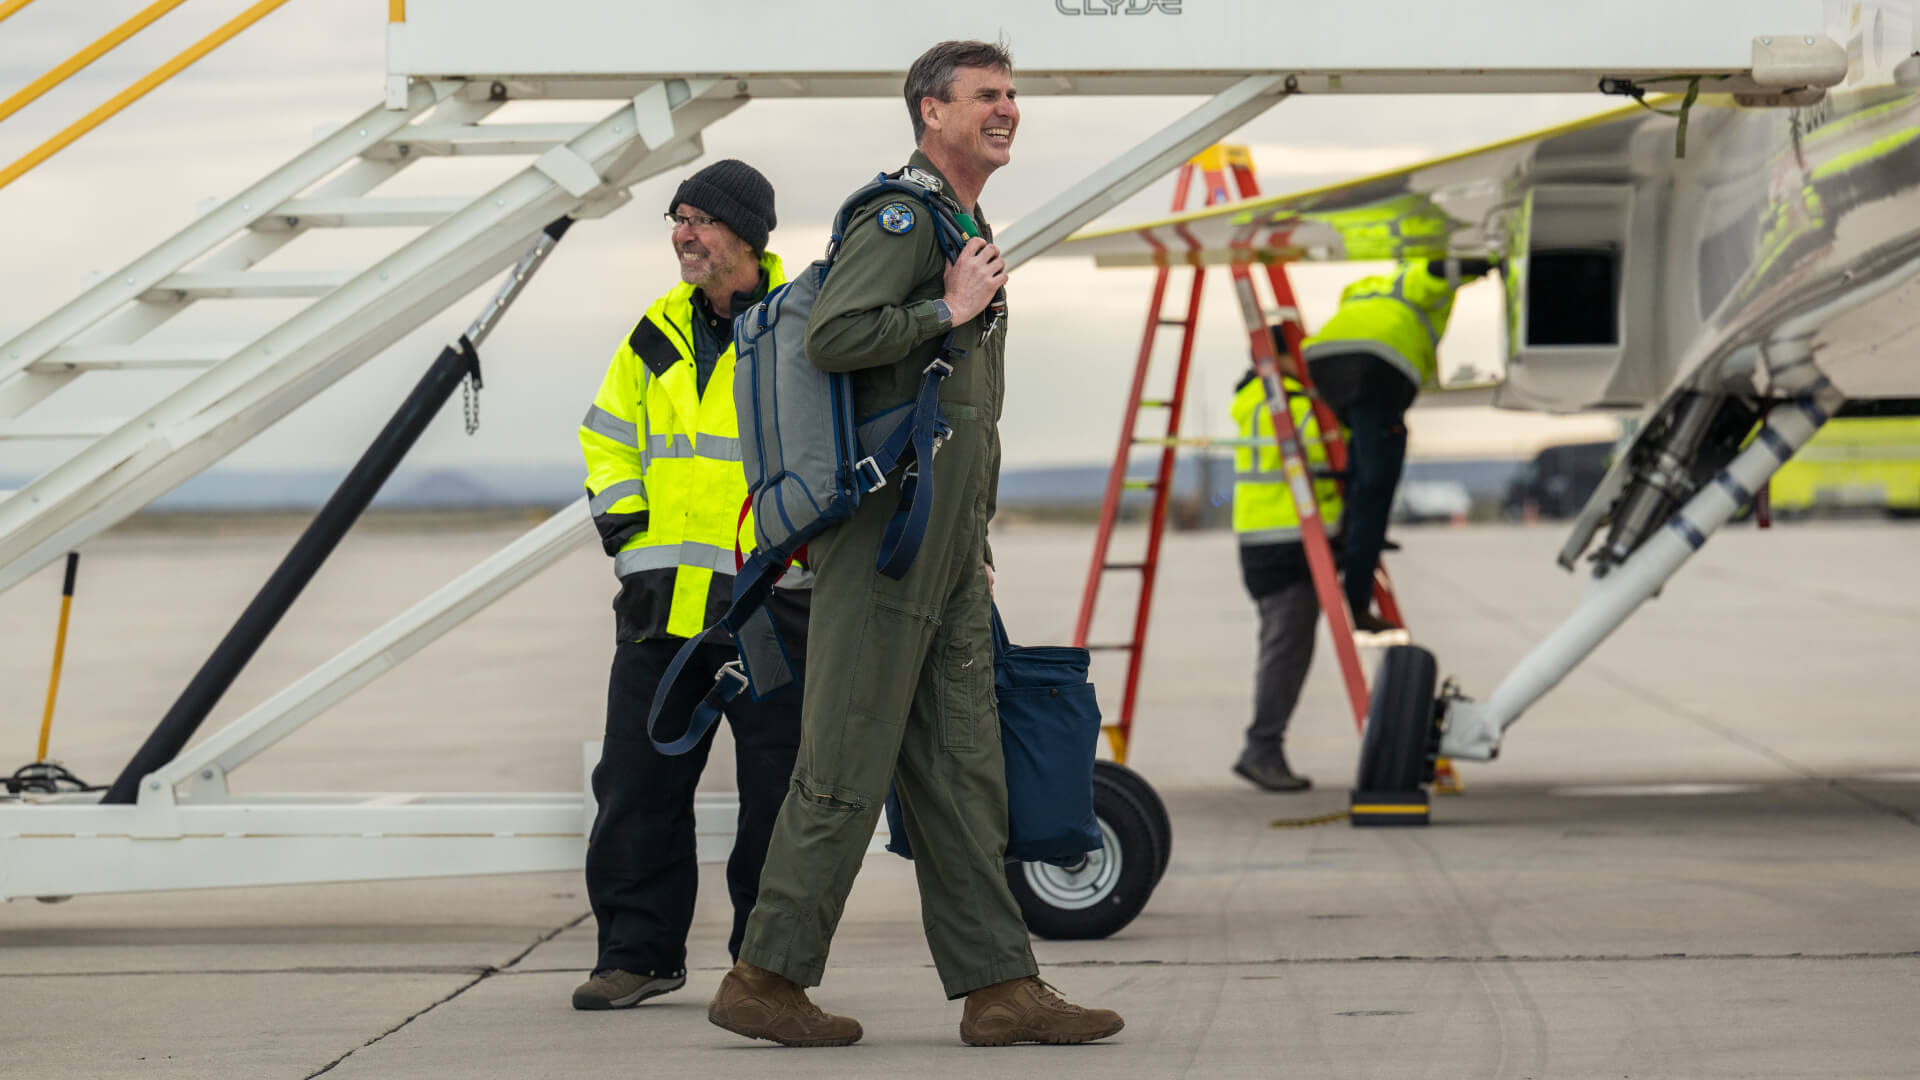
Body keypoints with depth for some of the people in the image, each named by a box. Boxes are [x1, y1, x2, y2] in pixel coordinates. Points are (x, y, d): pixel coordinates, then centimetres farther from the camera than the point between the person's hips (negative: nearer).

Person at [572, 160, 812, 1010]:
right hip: (663, 598, 5)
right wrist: (620, 517, 9)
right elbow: (608, 433, 23)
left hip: (771, 597, -5)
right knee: (638, 780, 4)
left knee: (775, 789, 1)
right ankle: (639, 952, 14)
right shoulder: (658, 334, 11)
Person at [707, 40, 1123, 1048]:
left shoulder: (965, 226, 22)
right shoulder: (901, 215, -9)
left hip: (945, 558, 10)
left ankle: (998, 985, 8)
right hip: (883, 539, -10)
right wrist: (950, 310, -15)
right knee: (846, 768, -6)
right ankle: (765, 978, 0)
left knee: (961, 771, 7)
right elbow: (831, 337, -24)